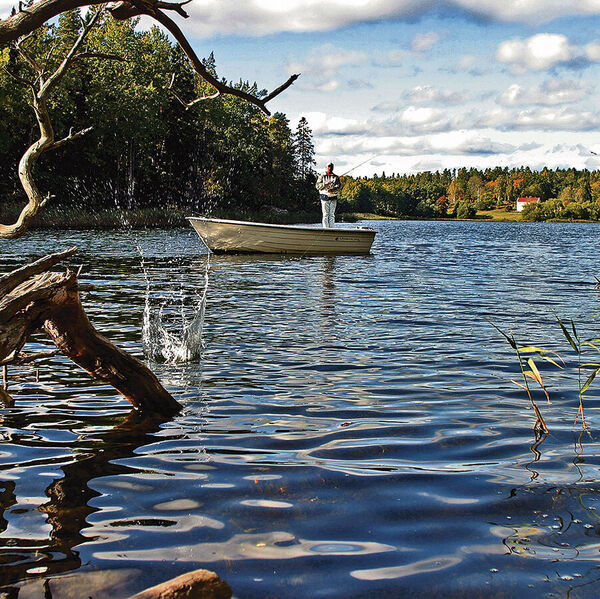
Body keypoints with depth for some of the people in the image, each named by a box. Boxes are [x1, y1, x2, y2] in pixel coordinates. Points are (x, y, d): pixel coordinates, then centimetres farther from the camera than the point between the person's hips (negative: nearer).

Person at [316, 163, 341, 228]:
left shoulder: (336, 177, 11)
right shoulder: (322, 176, 7)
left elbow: (339, 185, -3)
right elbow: (318, 186, -2)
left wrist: (332, 190, -21)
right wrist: (326, 183, -17)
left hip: (333, 197, 2)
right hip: (325, 197, -2)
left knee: (332, 214, 3)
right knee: (325, 214, -5)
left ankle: (331, 227, 6)